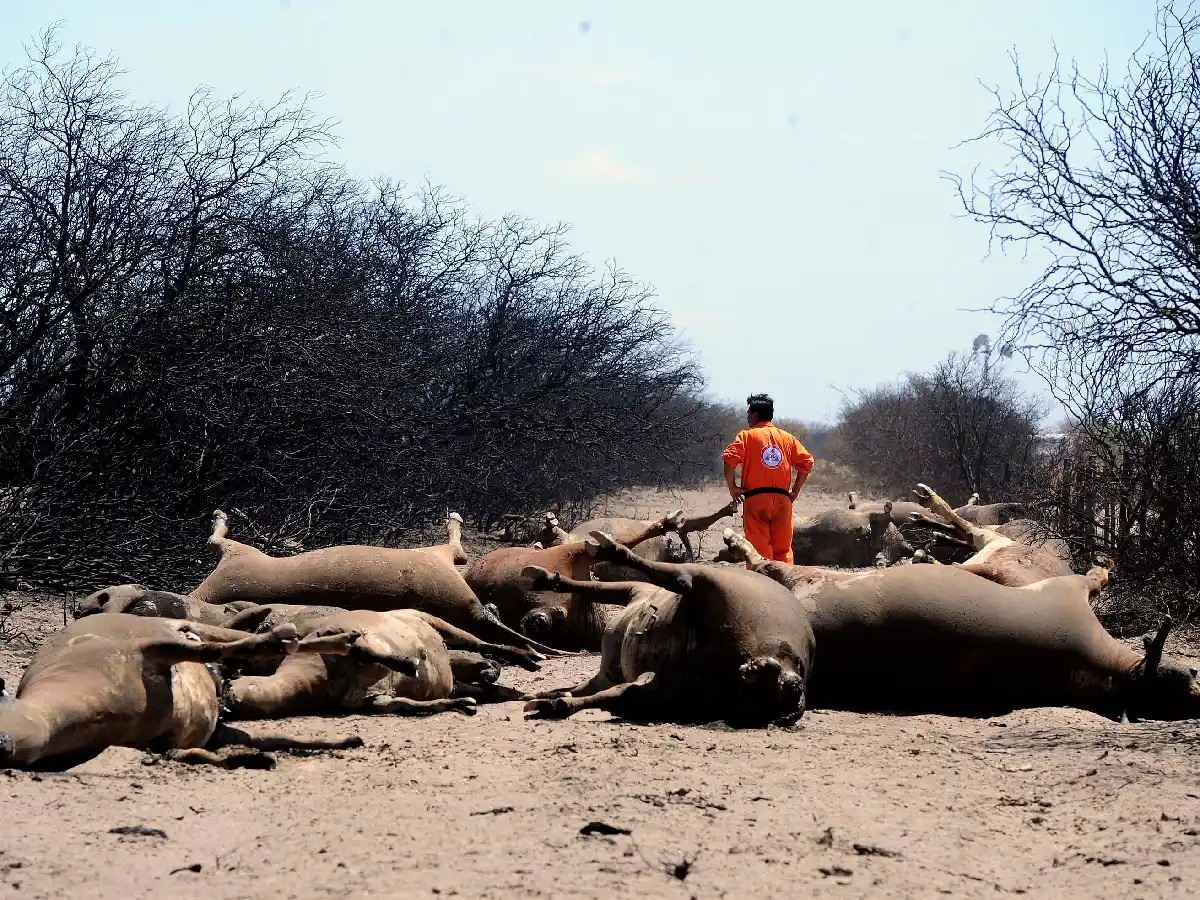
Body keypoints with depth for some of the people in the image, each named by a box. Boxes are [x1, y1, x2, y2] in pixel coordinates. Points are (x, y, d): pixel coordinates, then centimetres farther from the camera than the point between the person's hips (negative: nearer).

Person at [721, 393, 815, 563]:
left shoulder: (747, 435, 2)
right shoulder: (787, 437, 14)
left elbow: (730, 458, -13)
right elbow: (807, 461, 8)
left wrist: (732, 487, -4)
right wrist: (795, 491, 11)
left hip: (756, 499, -3)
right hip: (783, 498, 4)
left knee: (759, 549, -5)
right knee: (783, 550, 8)